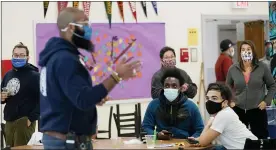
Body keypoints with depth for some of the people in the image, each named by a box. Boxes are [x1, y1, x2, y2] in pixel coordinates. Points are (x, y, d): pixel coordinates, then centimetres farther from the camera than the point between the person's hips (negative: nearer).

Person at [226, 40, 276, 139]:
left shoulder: (262, 67, -2)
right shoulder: (233, 69, 1)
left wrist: (266, 101, -3)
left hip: (257, 110, -1)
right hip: (238, 110, 1)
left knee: (260, 139, 4)